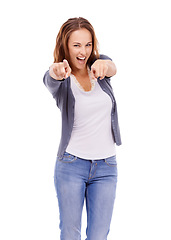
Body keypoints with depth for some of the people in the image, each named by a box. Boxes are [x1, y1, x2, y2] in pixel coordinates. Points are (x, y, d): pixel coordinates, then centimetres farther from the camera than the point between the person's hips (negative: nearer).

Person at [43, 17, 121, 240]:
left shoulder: (99, 64, 2)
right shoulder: (60, 80, -5)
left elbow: (112, 68, -21)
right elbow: (51, 81, -30)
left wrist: (104, 65, -46)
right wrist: (56, 71, -55)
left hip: (106, 166, 2)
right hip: (71, 164, -2)